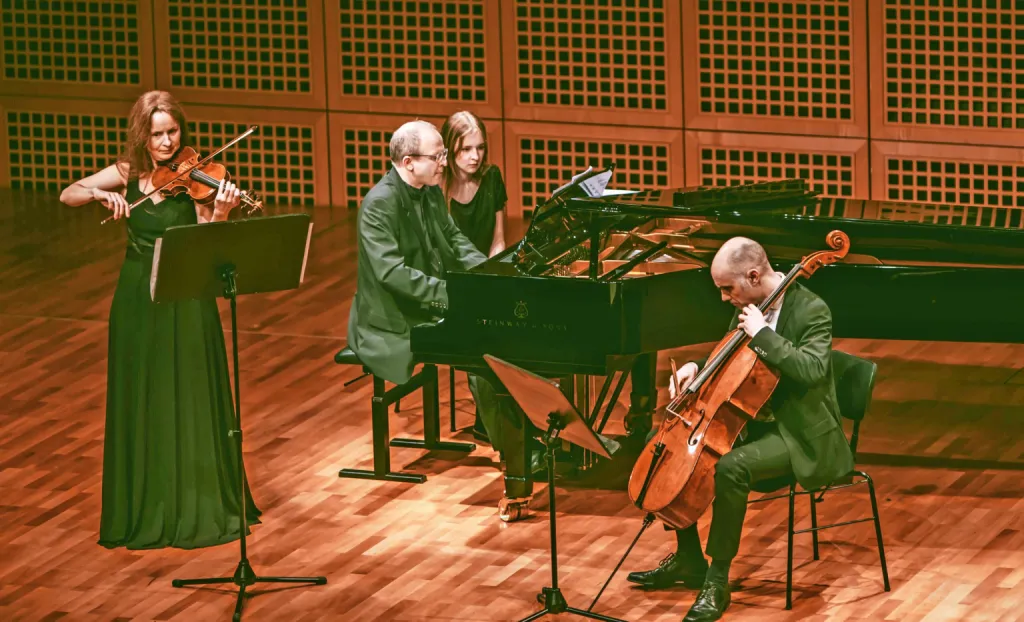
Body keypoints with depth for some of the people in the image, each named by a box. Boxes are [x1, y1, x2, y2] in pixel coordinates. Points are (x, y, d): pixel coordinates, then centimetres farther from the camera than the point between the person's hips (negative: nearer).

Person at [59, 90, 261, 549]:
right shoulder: (128, 173, 2)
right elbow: (67, 196, 4)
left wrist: (218, 215, -36)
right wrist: (101, 193, -15)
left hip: (186, 302, -3)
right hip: (137, 300, 3)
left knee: (190, 403, 0)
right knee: (140, 405, 8)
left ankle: (201, 507, 10)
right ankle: (145, 509, 16)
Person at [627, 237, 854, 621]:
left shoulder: (811, 311, -18)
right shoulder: (749, 306, 6)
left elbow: (813, 370, -34)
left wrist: (762, 333, -30)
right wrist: (697, 367, 0)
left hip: (800, 436, -9)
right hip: (756, 422, 9)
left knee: (731, 467, -34)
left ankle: (717, 582, -23)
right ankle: (688, 561, 16)